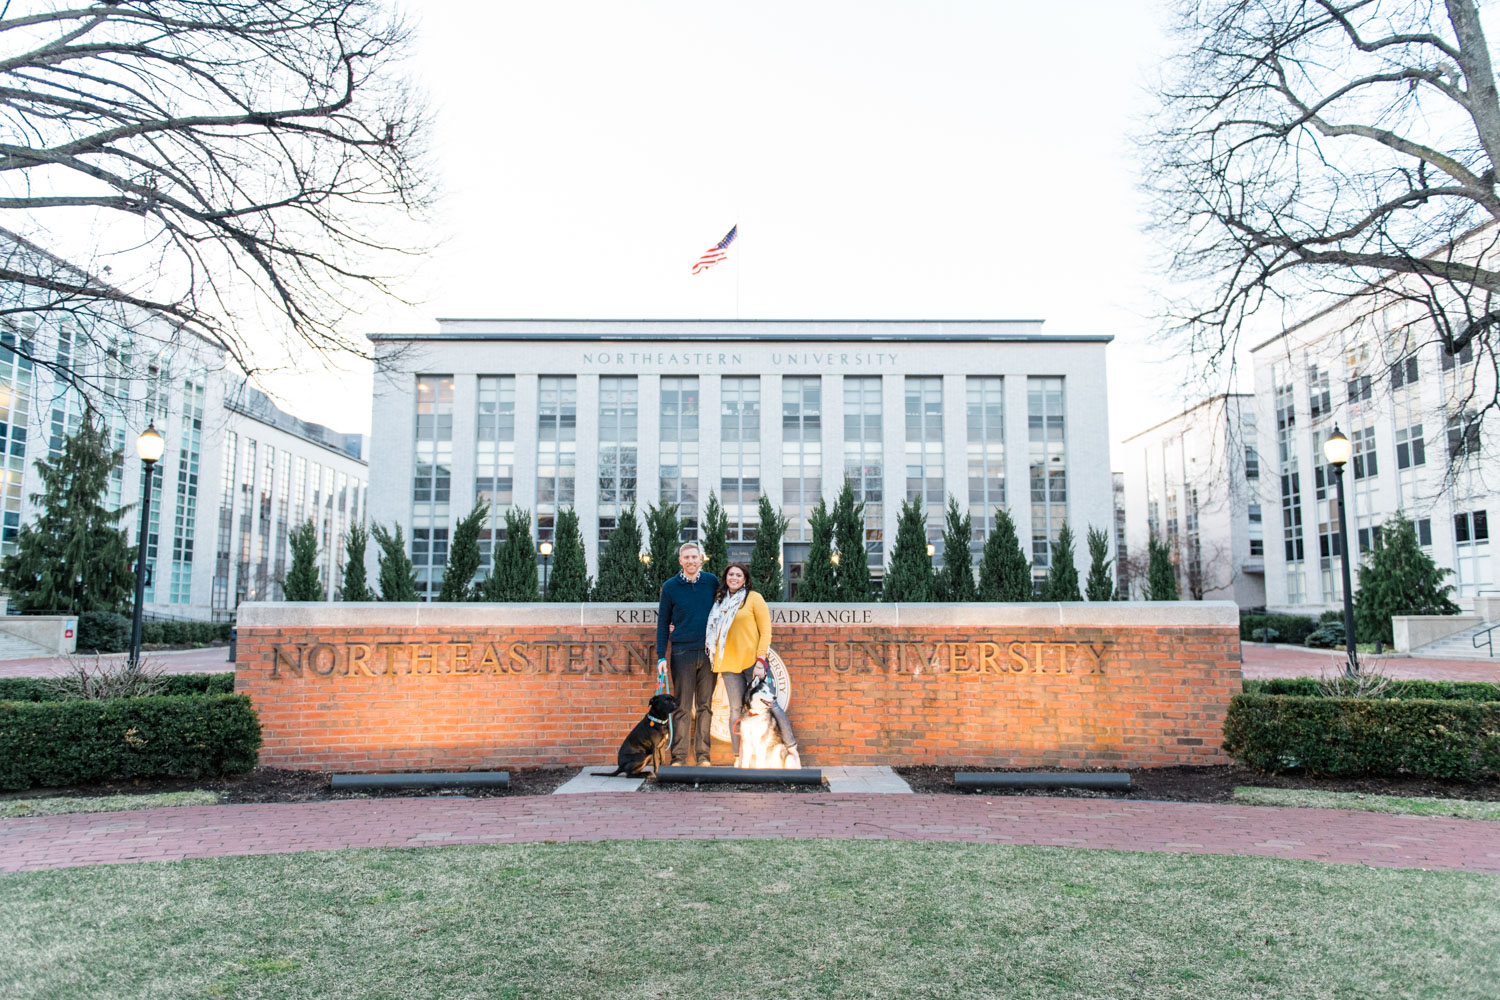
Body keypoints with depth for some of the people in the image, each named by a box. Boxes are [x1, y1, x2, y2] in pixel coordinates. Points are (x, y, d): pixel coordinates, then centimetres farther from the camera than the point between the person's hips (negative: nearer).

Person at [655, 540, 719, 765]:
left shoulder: (712, 582, 6)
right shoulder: (670, 587, 2)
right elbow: (663, 623, 4)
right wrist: (661, 657, -2)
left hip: (709, 652, 2)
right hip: (682, 652, -2)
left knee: (705, 706, 6)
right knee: (682, 707, -1)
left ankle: (703, 755, 12)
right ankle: (678, 757, 3)